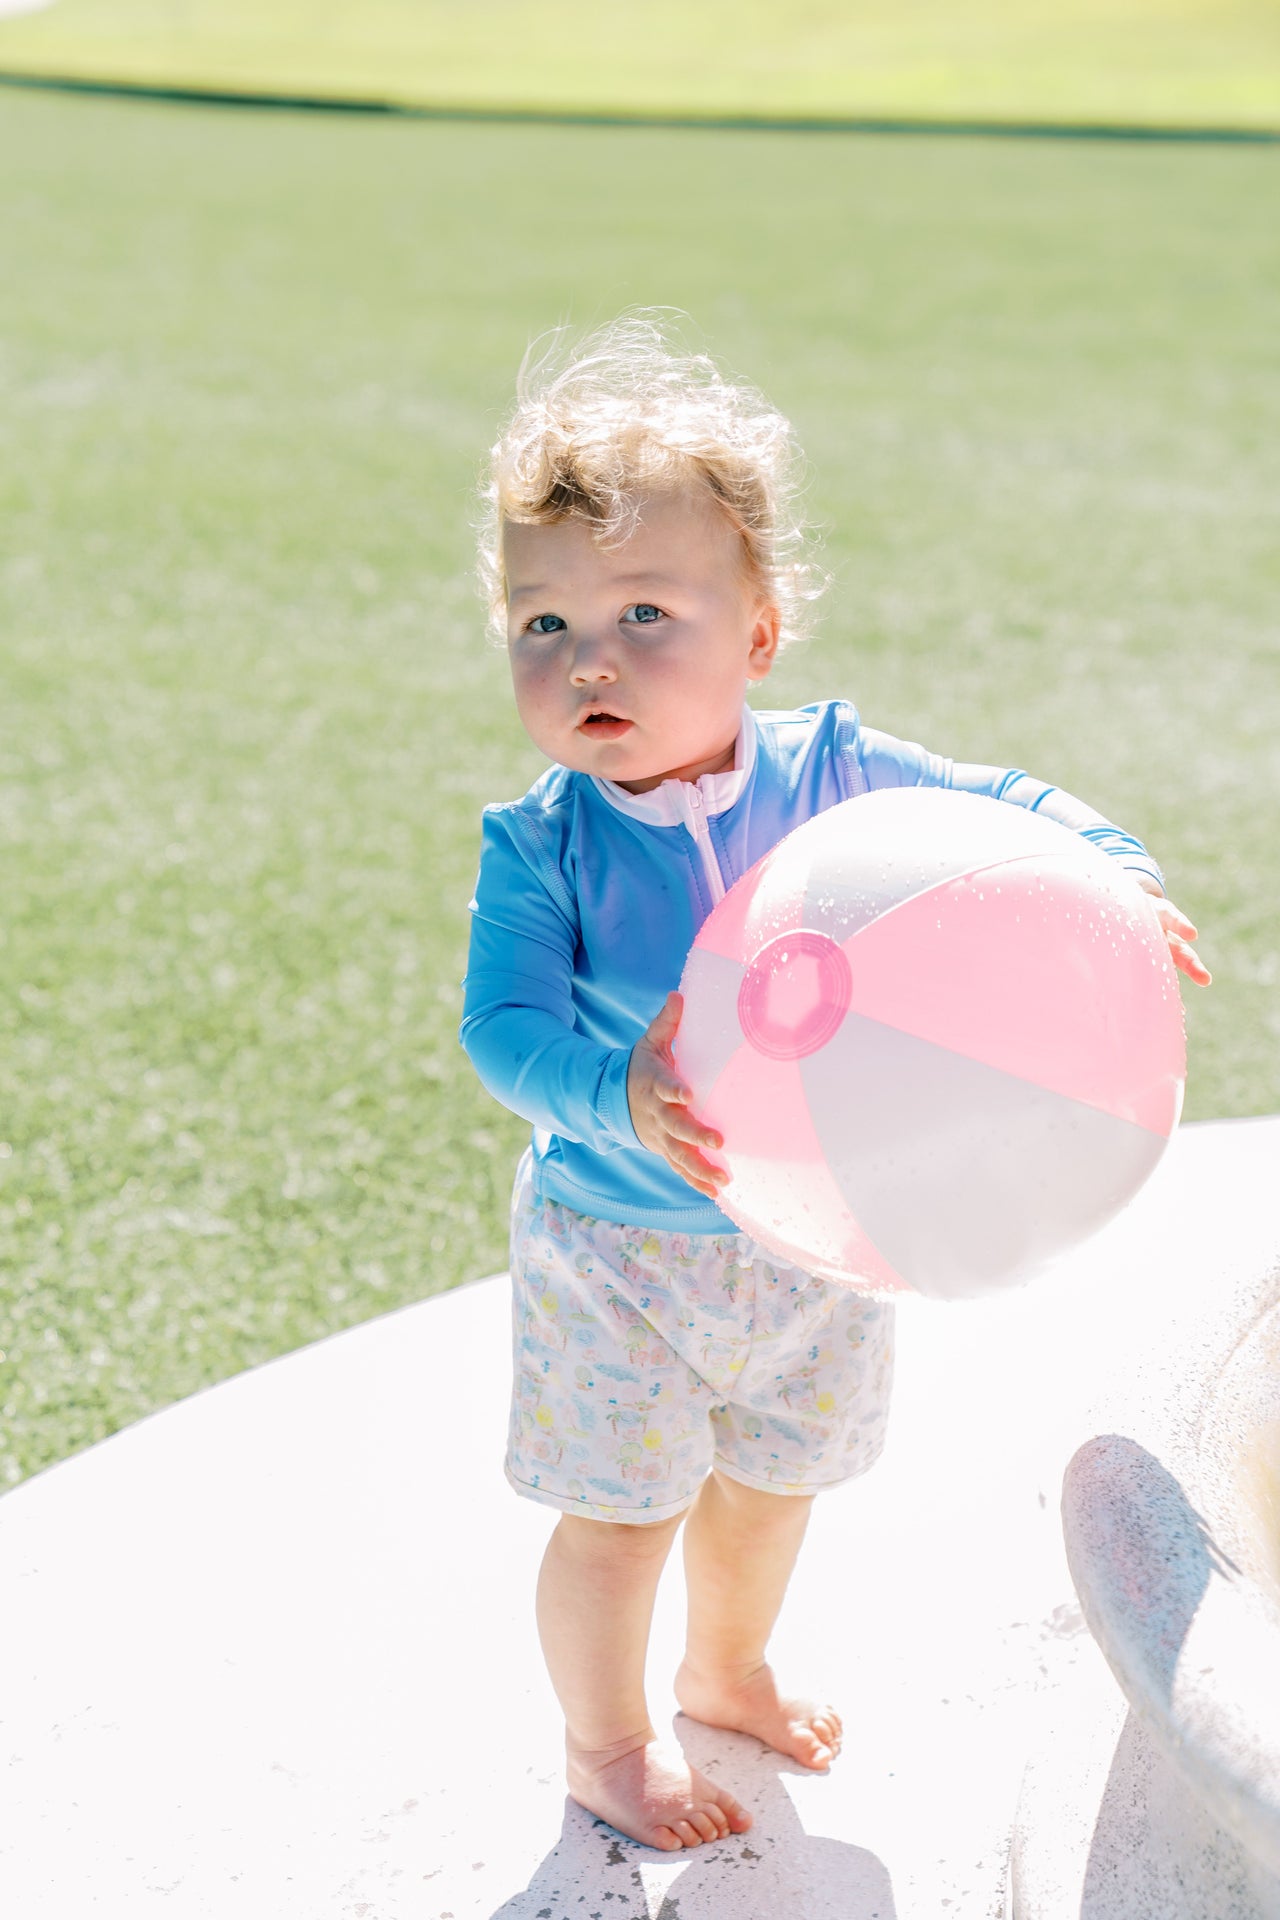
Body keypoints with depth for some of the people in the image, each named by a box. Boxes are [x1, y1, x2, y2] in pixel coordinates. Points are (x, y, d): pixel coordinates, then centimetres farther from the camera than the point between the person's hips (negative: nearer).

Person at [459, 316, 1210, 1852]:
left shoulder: (832, 773, -13)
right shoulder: (541, 843, -20)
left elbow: (1000, 810, -4)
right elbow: (503, 1026, -24)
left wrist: (1114, 876, -23)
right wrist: (615, 1097, -43)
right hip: (619, 1248, -3)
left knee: (771, 1479, 25)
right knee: (622, 1514, 9)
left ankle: (726, 1670, 55)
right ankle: (605, 1741, 38)